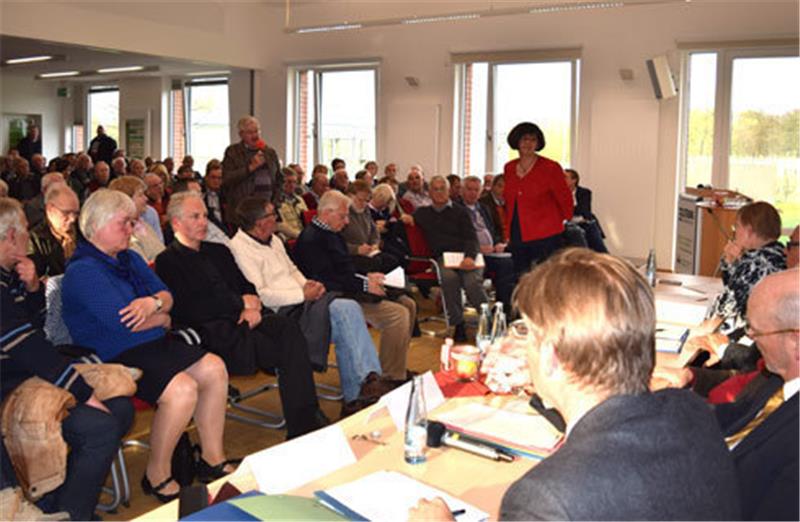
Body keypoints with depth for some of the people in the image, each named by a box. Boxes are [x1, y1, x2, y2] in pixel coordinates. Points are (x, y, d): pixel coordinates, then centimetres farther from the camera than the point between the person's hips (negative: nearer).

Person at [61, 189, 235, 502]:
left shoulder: (130, 259, 16)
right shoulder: (83, 270, -13)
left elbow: (167, 295, 10)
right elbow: (120, 321, -22)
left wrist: (153, 303, -15)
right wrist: (161, 319, -3)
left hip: (153, 342, 9)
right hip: (114, 357, -9)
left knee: (214, 369, -6)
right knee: (183, 388, -27)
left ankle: (212, 459, 5)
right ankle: (157, 476, -7)